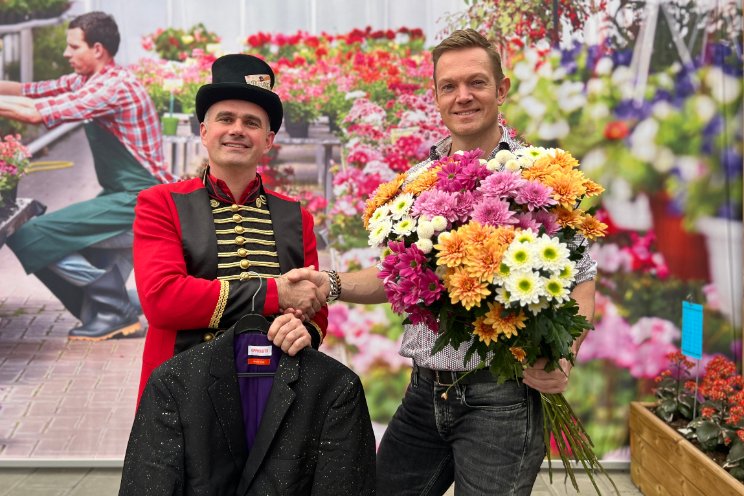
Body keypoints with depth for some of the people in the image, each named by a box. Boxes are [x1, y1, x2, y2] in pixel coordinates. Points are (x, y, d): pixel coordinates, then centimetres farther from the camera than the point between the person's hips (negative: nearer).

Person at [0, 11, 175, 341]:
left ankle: (114, 311, -4)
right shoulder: (86, 81, 11)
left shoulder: (114, 86, -19)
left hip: (140, 202, -10)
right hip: (126, 198, 10)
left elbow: (38, 113, -23)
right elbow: (29, 92, 8)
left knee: (29, 237, -12)